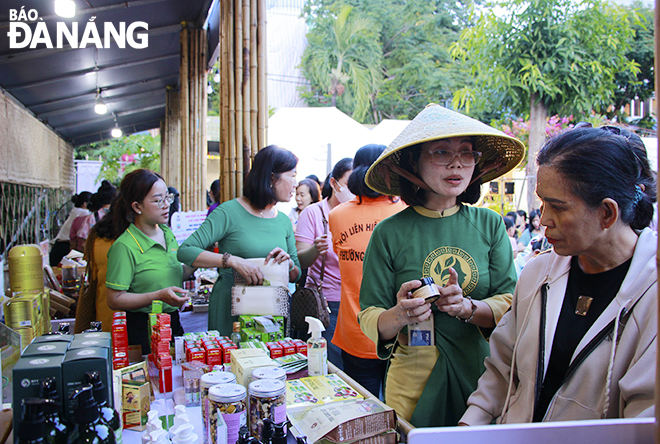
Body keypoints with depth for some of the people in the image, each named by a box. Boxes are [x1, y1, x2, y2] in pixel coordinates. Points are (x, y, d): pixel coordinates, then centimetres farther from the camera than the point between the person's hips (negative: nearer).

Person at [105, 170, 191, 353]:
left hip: (173, 323, 7)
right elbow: (114, 300, -18)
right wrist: (159, 296, -25)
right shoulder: (124, 247, -17)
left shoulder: (167, 233, 6)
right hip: (142, 330, -7)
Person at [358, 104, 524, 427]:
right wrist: (399, 316, -27)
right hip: (415, 385, -2)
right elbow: (369, 321, -7)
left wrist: (468, 308, -22)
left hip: (485, 379, 2)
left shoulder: (490, 225, -2)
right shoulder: (390, 234, -9)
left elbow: (512, 306, -4)